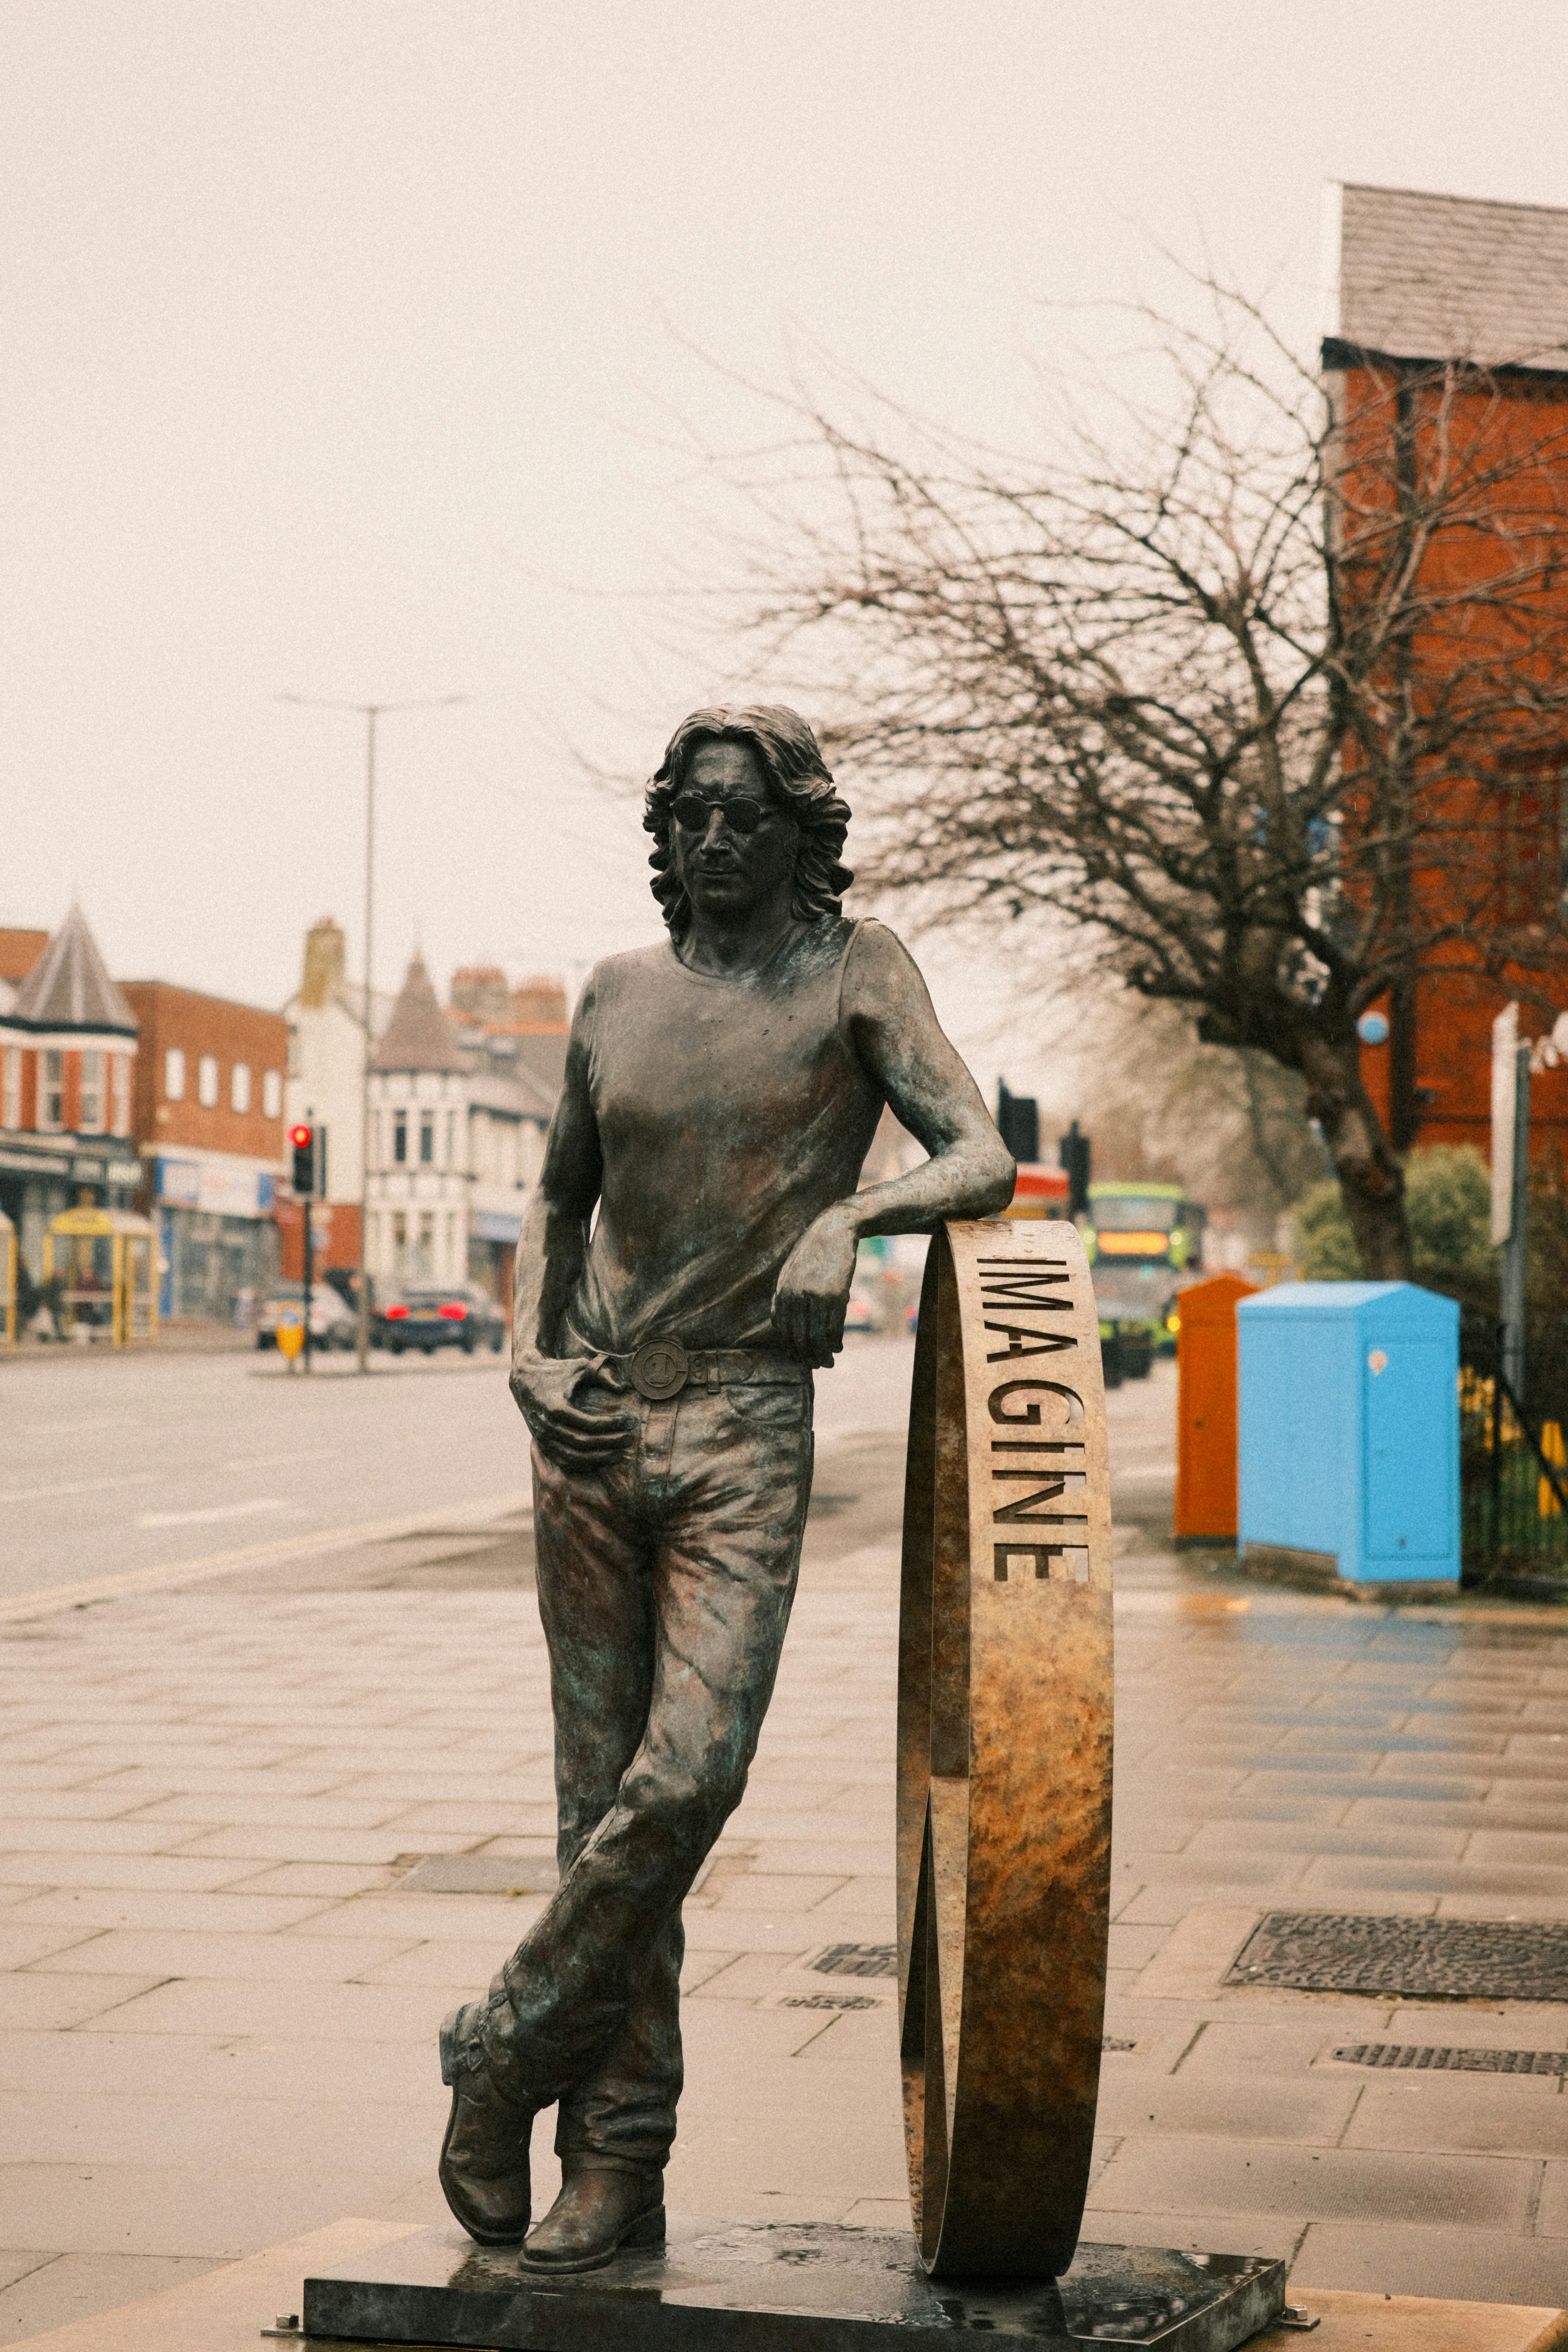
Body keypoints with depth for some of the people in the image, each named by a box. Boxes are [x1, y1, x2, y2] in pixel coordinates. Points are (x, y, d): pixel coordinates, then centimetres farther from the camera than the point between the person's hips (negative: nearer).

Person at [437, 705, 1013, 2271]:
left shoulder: (853, 974, 0)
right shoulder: (617, 995, 12)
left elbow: (983, 1159, -11)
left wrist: (848, 1216, -31)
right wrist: (527, 1351, 5)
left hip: (746, 1424, -3)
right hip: (592, 1420, 4)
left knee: (690, 1774, -17)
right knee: (602, 1789, 4)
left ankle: (507, 2049, 4)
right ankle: (617, 2160, 11)